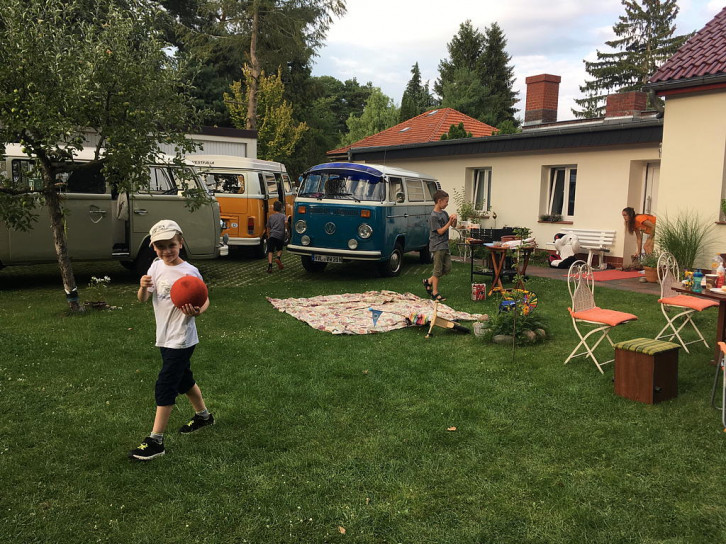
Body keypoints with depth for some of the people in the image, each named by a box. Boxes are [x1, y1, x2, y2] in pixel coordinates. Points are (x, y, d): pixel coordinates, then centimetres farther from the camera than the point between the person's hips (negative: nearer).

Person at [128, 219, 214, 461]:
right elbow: (143, 299, 5)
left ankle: (155, 441, 1)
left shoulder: (189, 272, -17)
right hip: (166, 337, 8)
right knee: (184, 379, 21)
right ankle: (203, 415, 43)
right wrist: (143, 287, -18)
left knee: (165, 385, -7)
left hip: (181, 339, -7)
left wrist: (197, 311, -34)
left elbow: (205, 300, -11)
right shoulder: (156, 267, 3)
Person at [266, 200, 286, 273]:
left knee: (270, 251, 0)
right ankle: (278, 257, -8)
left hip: (272, 235, 0)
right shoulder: (283, 216, 9)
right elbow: (285, 223, -12)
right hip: (280, 235, 0)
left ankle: (270, 265, -16)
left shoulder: (270, 216, 15)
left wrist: (268, 236, 31)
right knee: (280, 249, 21)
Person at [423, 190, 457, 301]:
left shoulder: (444, 213, 10)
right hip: (437, 246, -8)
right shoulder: (433, 216, -15)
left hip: (445, 246, 8)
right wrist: (449, 222, -17)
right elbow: (440, 231, -16)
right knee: (438, 270, -2)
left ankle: (429, 281, 23)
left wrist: (454, 220, -6)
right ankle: (435, 292, 7)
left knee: (447, 268, 10)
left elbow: (453, 226, 14)